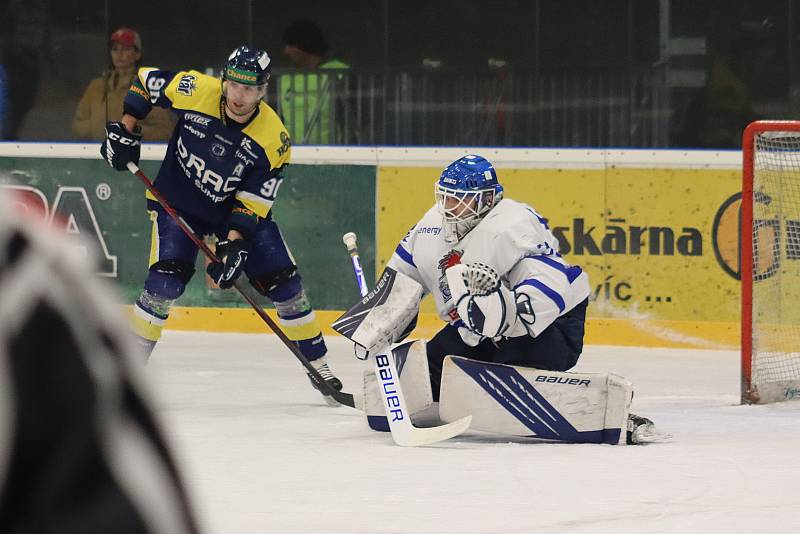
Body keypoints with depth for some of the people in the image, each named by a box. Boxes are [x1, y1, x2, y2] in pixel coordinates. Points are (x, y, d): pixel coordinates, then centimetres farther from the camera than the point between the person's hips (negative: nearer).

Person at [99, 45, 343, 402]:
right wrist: (125, 132, -9)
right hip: (178, 200, -1)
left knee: (284, 285, -3)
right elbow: (144, 80, -6)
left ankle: (319, 368, 13)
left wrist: (233, 245, -29)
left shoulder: (273, 140, -23)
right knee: (165, 282, -20)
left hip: (236, 210, 1)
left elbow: (253, 202, -19)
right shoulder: (194, 91, -24)